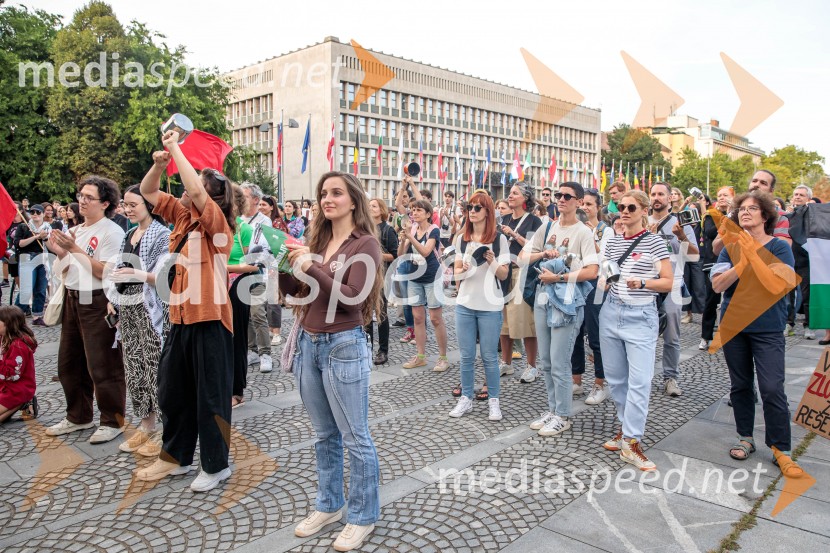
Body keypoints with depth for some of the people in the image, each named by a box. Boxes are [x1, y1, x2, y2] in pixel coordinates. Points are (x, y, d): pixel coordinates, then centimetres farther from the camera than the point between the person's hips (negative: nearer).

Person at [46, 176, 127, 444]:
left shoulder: (112, 232, -12)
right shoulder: (74, 231, 12)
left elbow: (105, 272, -20)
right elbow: (67, 271, 16)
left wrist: (75, 249, -19)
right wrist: (60, 253, -2)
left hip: (97, 303, -9)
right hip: (72, 300, 9)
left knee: (103, 366, -2)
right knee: (69, 363, 16)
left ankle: (113, 421, 12)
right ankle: (78, 416, 32)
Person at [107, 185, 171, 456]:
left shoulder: (162, 234, -8)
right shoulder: (129, 234, 15)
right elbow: (120, 270, 20)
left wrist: (139, 274, -29)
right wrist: (113, 299, 10)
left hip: (150, 307, -8)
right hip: (127, 307, 8)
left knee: (155, 367, -5)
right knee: (134, 368, 11)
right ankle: (145, 427, 22)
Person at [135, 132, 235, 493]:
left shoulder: (218, 223, -11)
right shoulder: (182, 216, 9)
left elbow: (196, 190, -28)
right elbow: (147, 192, 16)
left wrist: (175, 147, -17)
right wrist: (160, 163, -3)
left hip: (210, 320, -8)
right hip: (181, 318, 8)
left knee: (210, 395, 4)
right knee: (172, 391, 18)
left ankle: (216, 465, 20)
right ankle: (174, 457, 35)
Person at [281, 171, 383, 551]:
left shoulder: (365, 243, -9)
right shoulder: (317, 239, 9)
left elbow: (351, 298, -19)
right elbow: (297, 290, 10)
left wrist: (311, 267, -25)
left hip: (344, 347, -6)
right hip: (308, 344, 7)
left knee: (355, 438, 6)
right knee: (325, 435, 19)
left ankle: (363, 516, 22)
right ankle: (328, 505, 35)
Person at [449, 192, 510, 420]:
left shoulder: (499, 238, -3)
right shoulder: (461, 238, 7)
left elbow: (503, 275, -2)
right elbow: (456, 272, 10)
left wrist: (492, 261, -21)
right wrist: (463, 270, -13)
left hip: (490, 306, -3)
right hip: (464, 304, 3)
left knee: (489, 356, 4)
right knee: (467, 355, 9)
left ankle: (493, 400, 17)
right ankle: (466, 398, 21)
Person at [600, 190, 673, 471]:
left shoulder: (655, 242, -3)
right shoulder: (612, 242, 10)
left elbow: (668, 282, -4)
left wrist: (642, 283, -20)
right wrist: (604, 279, -4)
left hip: (641, 316, -5)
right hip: (611, 313, 5)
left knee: (639, 381, -7)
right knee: (616, 377, 10)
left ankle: (631, 442, -1)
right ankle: (627, 427, 27)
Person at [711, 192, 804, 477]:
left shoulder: (779, 247, -4)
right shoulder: (732, 247, 3)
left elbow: (778, 285, -20)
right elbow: (718, 284, -10)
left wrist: (752, 252, -19)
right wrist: (745, 261, -20)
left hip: (768, 328, -3)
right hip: (734, 325, 3)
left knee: (772, 389, -7)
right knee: (740, 386, 12)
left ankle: (781, 450, 7)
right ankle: (745, 438, 27)